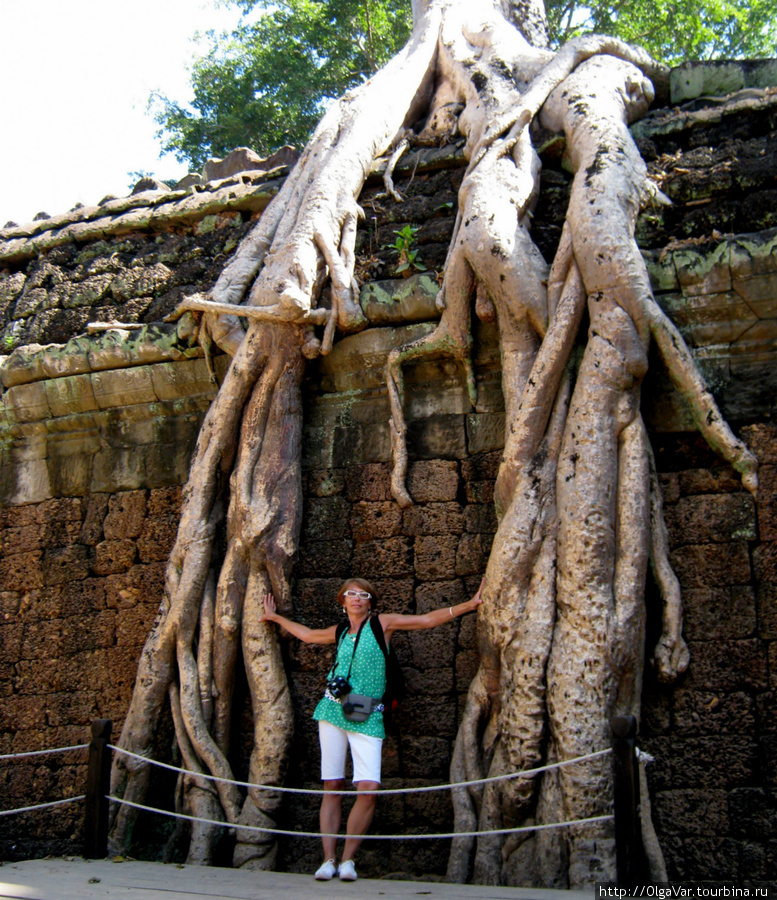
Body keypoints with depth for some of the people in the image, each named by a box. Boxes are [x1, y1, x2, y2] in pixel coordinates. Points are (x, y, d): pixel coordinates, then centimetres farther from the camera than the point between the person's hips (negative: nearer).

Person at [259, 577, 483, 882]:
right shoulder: (340, 633, 14)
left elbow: (428, 619, 3)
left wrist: (469, 604, -3)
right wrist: (275, 617, 41)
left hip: (367, 718, -2)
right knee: (332, 787, 0)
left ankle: (348, 858, -1)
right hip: (333, 710, 3)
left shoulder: (383, 623, 5)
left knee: (369, 789, -15)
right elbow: (307, 634, 33)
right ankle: (328, 859, 6)